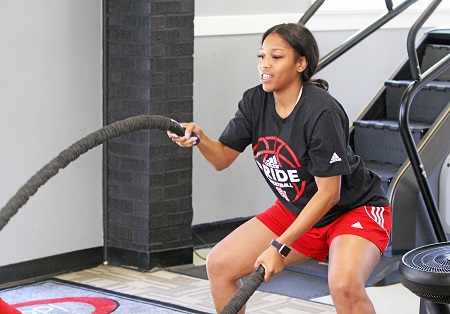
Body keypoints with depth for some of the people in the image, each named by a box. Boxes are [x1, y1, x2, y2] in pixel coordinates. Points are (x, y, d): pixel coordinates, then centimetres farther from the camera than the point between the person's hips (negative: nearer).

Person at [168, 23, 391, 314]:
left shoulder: (322, 112, -29)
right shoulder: (255, 102, -8)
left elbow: (328, 194, -26)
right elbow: (223, 158, -5)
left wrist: (279, 247, -26)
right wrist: (199, 138, -27)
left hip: (354, 209, -7)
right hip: (296, 210, 7)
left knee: (344, 286, -35)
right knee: (219, 264, 1)